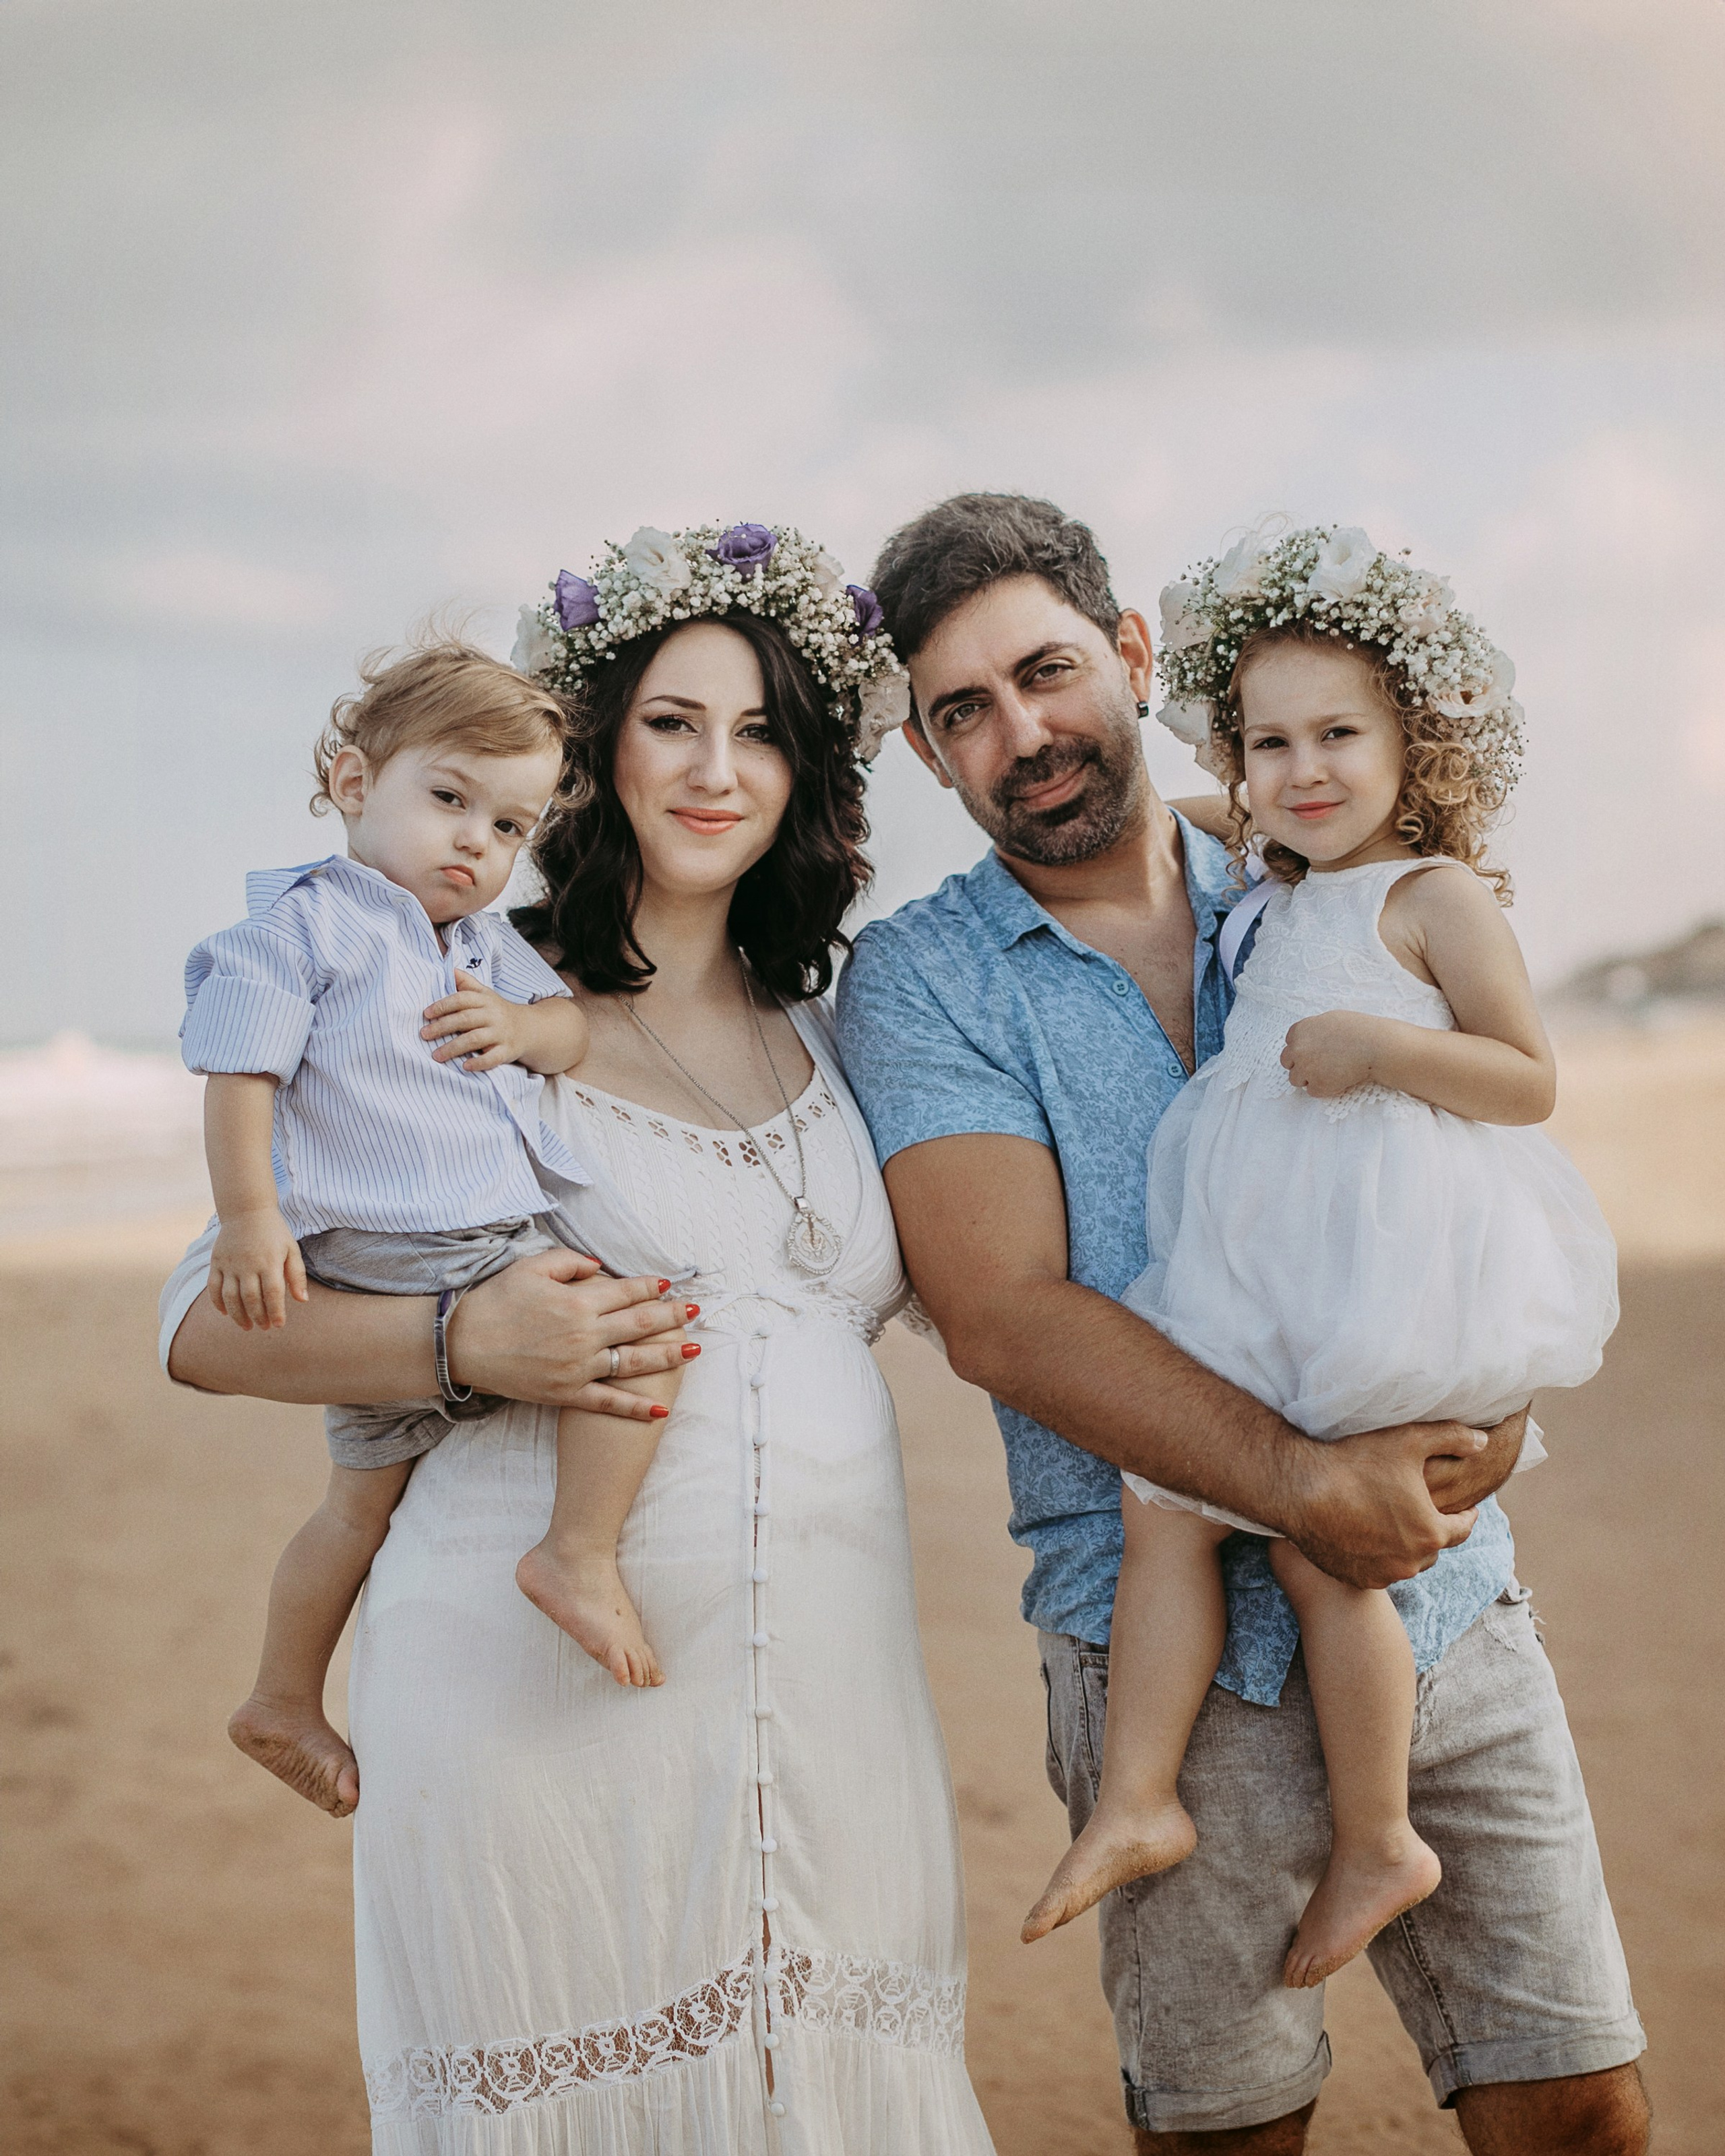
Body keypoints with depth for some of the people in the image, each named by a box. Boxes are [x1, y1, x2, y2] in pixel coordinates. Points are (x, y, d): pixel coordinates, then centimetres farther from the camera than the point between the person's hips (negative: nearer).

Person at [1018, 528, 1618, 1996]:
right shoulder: (1280, 909, 18)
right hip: (1262, 1278, 8)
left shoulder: (1436, 894, -4)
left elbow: (1532, 1081, -9)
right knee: (1164, 1501, -1)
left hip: (1396, 1273, -8)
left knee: (1318, 1546, -5)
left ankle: (1377, 1843, 10)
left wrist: (1380, 1049, -21)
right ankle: (1138, 1801, 5)